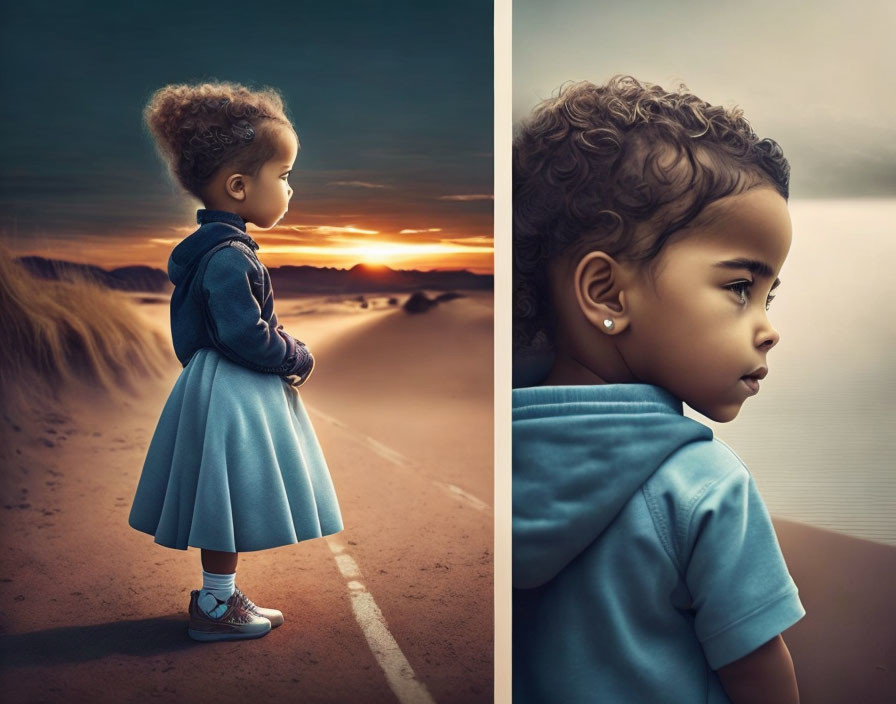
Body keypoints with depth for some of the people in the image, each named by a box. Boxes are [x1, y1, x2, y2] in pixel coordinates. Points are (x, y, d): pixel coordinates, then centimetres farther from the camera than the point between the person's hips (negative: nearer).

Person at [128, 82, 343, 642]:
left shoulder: (218, 247, 11)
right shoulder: (228, 258, -23)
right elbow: (244, 335, -26)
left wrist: (286, 354, 8)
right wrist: (298, 359, -12)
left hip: (236, 389, 10)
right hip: (231, 395, -10)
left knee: (230, 505, 18)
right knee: (230, 501, 2)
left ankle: (219, 593, 31)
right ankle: (216, 607, 15)